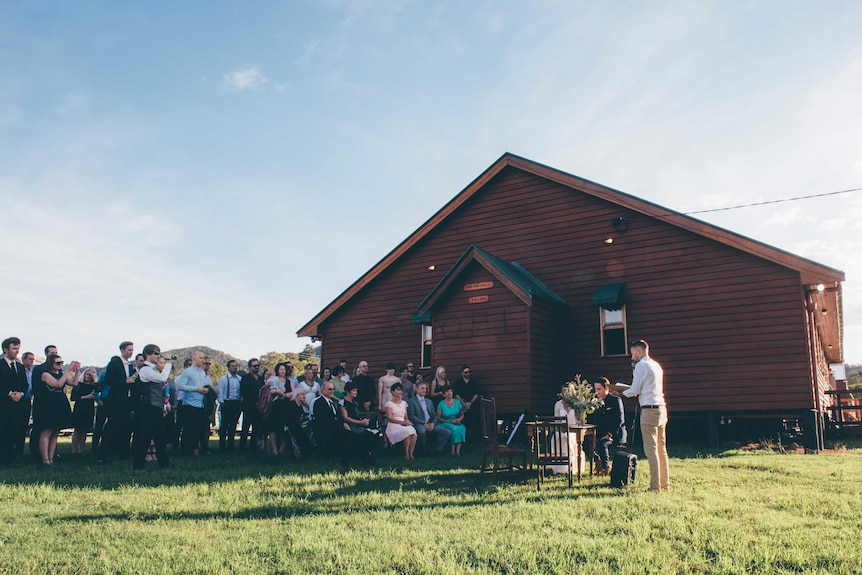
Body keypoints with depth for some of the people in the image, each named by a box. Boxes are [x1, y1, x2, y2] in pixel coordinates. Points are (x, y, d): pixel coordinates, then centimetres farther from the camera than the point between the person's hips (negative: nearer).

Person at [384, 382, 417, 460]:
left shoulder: (404, 403, 21)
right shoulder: (389, 403, 4)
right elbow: (389, 418, -6)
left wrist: (407, 421, -6)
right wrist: (402, 422, -16)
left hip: (403, 425, 4)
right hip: (393, 426, -4)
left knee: (413, 433, -32)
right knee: (407, 433, -35)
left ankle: (411, 454, -26)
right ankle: (406, 454, -21)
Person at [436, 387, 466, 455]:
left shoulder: (457, 402, 10)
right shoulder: (441, 404, 0)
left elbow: (462, 414, 10)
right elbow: (438, 417, -4)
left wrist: (459, 419, -13)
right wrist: (449, 421, -16)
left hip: (456, 423, 3)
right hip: (444, 423, -3)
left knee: (462, 428, -30)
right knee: (454, 428, -35)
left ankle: (458, 449, -32)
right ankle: (453, 449, -26)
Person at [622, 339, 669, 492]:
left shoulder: (641, 365, -8)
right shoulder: (656, 365, 18)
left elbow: (635, 390, -9)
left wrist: (620, 393, 6)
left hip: (649, 410, -9)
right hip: (661, 408, 9)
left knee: (651, 449, -6)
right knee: (661, 449, 12)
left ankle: (655, 486, -5)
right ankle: (665, 484, 17)